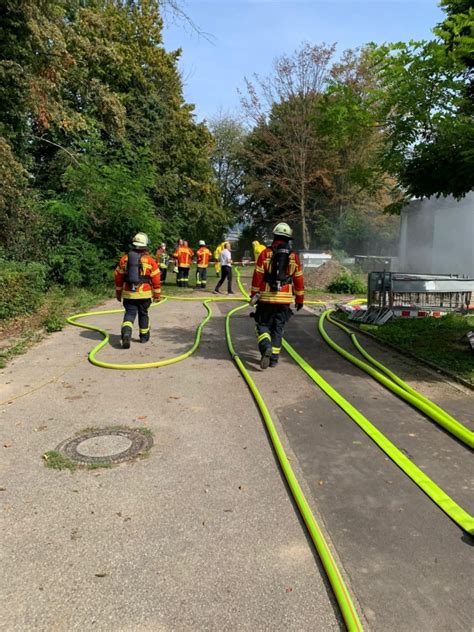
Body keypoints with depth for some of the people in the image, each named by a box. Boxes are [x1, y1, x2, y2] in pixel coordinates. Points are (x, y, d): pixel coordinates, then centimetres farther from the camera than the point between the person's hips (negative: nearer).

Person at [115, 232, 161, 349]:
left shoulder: (124, 259, 3)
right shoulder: (150, 260, -4)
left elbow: (118, 277, 8)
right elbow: (156, 279, -3)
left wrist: (118, 292, 18)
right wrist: (157, 294, 6)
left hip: (128, 294, 1)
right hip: (144, 293, -1)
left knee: (129, 314, 2)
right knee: (143, 314, 16)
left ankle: (126, 334, -22)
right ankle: (144, 336, 29)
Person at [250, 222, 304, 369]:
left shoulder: (265, 253, -5)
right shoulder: (294, 256, 3)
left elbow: (257, 276, -6)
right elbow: (299, 280, 5)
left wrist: (253, 294, 2)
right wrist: (300, 299, 13)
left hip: (266, 297, -2)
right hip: (285, 298, 2)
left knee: (263, 325, 10)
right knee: (278, 328, 11)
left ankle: (265, 347, -15)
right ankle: (274, 358, 13)